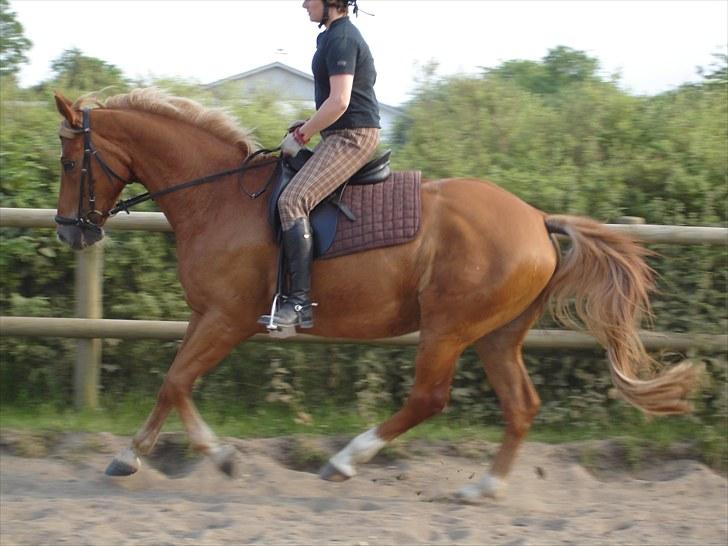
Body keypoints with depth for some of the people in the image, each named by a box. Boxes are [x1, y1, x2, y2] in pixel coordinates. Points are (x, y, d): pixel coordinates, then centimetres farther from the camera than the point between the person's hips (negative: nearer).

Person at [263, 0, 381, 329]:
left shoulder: (340, 39, -13)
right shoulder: (338, 36, 19)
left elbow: (339, 101, -22)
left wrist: (302, 135, -13)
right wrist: (308, 126, 16)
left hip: (351, 138, -11)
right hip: (345, 135, 11)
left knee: (292, 200, -25)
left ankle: (299, 301, -31)